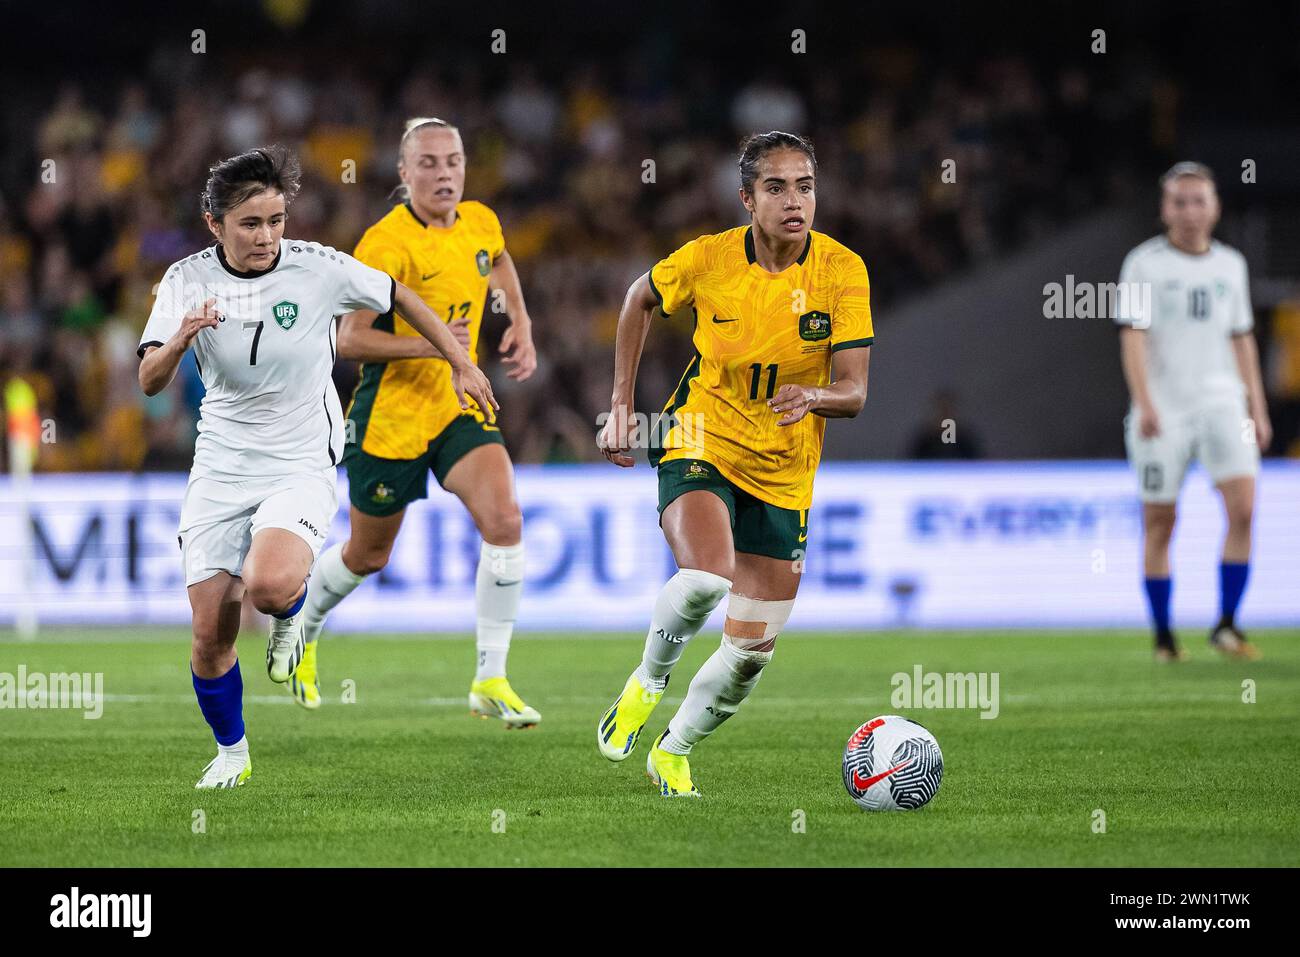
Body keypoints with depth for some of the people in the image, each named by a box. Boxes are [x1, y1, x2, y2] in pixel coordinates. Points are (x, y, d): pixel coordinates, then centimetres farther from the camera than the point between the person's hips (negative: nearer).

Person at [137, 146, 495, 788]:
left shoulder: (319, 269, -10)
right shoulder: (188, 280, -5)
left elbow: (401, 299, 7)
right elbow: (149, 382, -11)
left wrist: (461, 363, 12)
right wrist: (180, 340, -32)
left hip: (300, 466, -2)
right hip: (220, 468, 3)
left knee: (269, 585, -31)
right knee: (211, 634, -1)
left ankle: (291, 615, 7)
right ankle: (231, 753, 24)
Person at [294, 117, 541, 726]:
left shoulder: (480, 223, 0)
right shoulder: (386, 245, -20)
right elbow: (349, 339, -22)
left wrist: (520, 326, 13)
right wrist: (429, 344, -33)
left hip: (460, 406, 5)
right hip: (390, 416, -5)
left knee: (504, 521, -18)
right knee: (368, 556, 11)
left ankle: (491, 681, -11)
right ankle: (300, 631, 44)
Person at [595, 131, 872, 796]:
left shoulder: (843, 271, -12)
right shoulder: (707, 259, -12)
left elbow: (854, 391, -12)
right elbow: (640, 301, 10)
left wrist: (812, 397, -35)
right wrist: (621, 405, 7)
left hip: (785, 472, 2)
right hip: (704, 439, -2)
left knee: (752, 651, 3)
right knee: (705, 580, -32)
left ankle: (674, 752, 29)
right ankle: (649, 679, -1)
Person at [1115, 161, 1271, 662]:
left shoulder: (1230, 264, 11)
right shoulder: (1144, 263, -2)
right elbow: (1133, 337, -9)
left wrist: (1257, 409, 15)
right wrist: (1145, 404, -21)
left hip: (1220, 403, 3)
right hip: (1162, 410, -3)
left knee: (1242, 508, -14)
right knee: (1159, 523, 1)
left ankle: (1226, 625, -7)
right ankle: (1164, 636, 12)